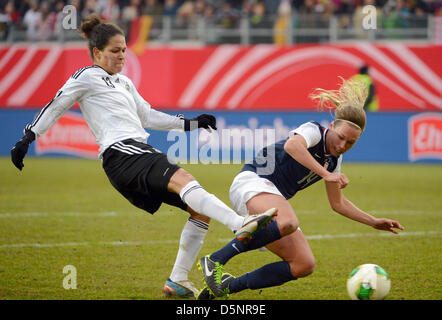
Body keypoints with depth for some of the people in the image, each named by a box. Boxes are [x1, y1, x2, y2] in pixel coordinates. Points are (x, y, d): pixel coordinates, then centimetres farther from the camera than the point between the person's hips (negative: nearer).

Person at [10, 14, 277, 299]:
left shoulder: (124, 82, 29)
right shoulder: (87, 77, 6)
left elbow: (148, 116, 32)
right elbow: (55, 107, 7)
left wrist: (191, 124, 26)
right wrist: (27, 139, 0)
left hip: (141, 153, 9)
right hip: (121, 154, -9)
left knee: (200, 209, -1)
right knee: (183, 179, -33)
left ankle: (178, 281, 0)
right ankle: (241, 225, -52)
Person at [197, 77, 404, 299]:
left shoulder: (334, 160, 15)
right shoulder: (313, 131, -9)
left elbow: (338, 203, 27)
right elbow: (292, 145, -33)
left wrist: (374, 222, 21)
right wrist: (326, 174, -36)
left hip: (275, 201, 9)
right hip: (253, 182, -9)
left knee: (304, 265, -6)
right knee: (288, 223, -40)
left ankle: (226, 286, -6)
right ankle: (215, 260, -35)